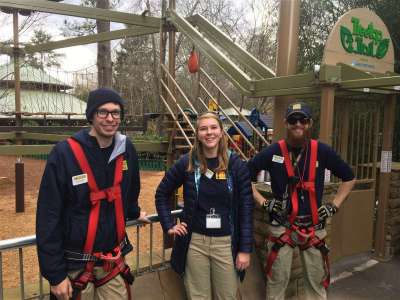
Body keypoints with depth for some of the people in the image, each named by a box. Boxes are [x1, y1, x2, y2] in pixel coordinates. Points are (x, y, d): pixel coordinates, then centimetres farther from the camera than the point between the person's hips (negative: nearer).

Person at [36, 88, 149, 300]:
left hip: (115, 260, 4)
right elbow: (48, 217, -15)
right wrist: (55, 274, -14)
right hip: (75, 264, -4)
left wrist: (134, 212, 31)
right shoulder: (64, 153, -17)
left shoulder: (126, 150, -2)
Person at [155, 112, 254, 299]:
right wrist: (168, 225, 1)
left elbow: (246, 207, -4)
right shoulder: (187, 162, -4)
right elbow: (162, 193, 8)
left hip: (226, 243, 0)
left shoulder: (235, 164, -5)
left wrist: (245, 249, -5)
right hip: (195, 242, 0)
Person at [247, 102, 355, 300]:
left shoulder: (322, 152, -4)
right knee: (277, 281, 11)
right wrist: (263, 202, -4)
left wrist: (334, 205, 3)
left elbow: (348, 178, 10)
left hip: (313, 227, 2)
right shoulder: (273, 152, -7)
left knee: (317, 282, 15)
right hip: (281, 226, -1)